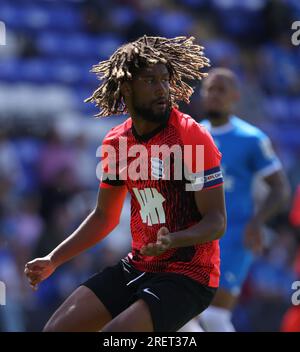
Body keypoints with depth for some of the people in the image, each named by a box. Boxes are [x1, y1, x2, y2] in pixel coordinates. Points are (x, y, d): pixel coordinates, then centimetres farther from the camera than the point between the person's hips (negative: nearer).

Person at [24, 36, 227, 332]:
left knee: (115, 332, -25)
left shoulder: (192, 137, -15)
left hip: (188, 275, -6)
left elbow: (217, 221, -16)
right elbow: (104, 217, 17)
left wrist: (173, 240, -35)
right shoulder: (116, 142, 5)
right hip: (137, 266, 6)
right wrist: (53, 260, 9)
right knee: (57, 328, -3)